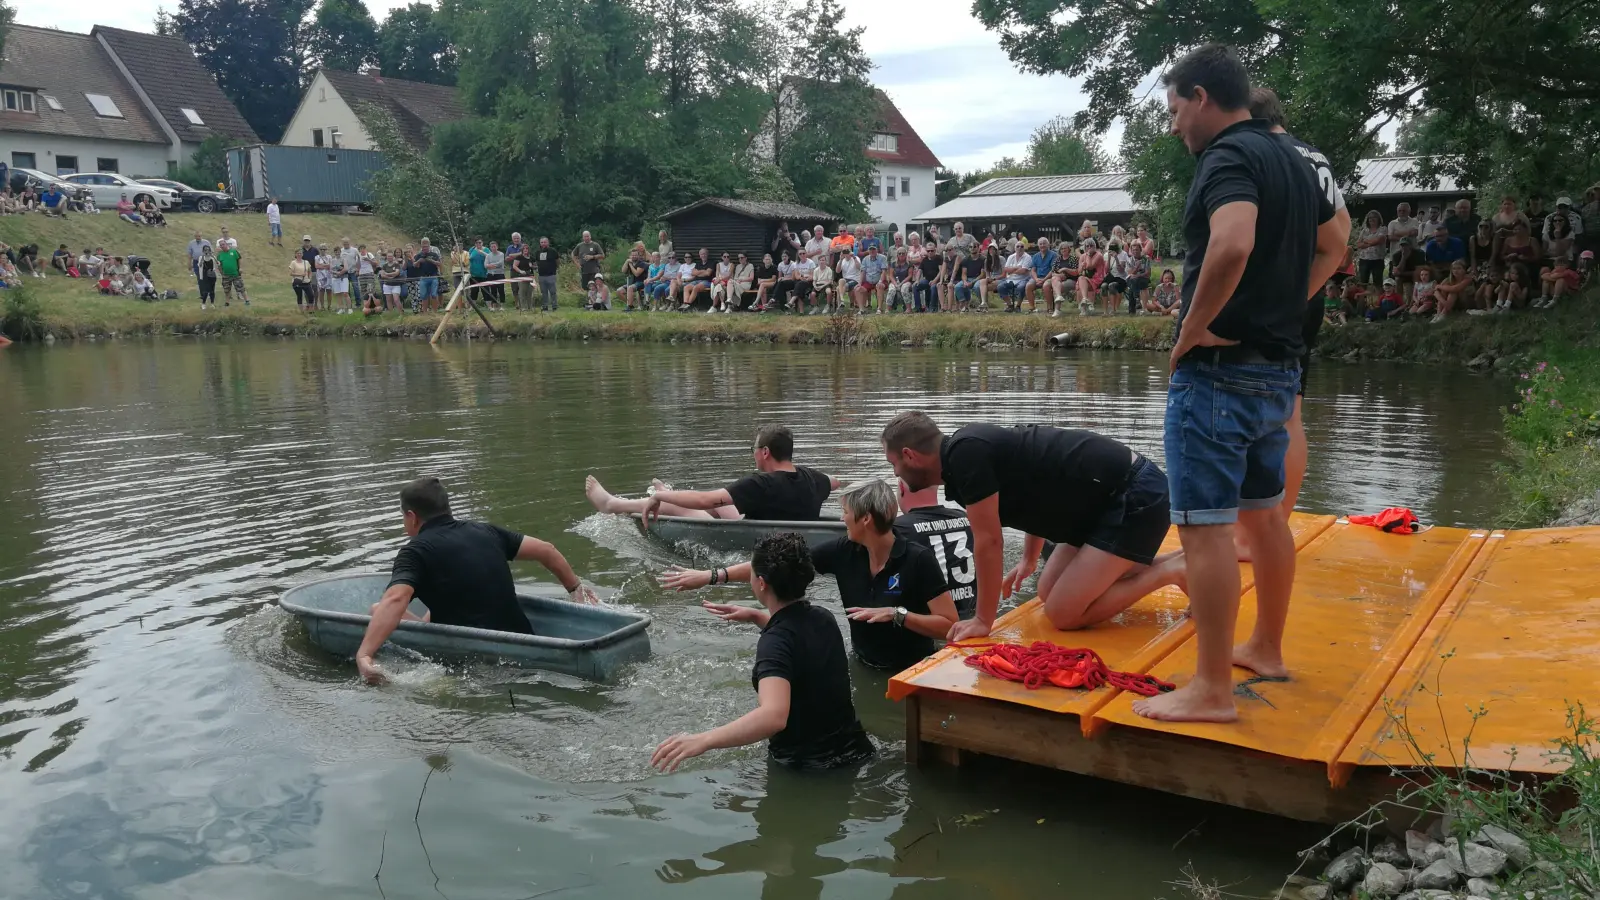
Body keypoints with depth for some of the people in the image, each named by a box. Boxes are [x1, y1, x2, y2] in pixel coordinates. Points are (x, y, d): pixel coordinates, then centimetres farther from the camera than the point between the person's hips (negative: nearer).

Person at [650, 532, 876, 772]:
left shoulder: (775, 643, -26)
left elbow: (774, 716, -45)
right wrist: (755, 616, 14)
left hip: (804, 768, -7)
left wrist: (703, 740, -51)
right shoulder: (823, 618, -3)